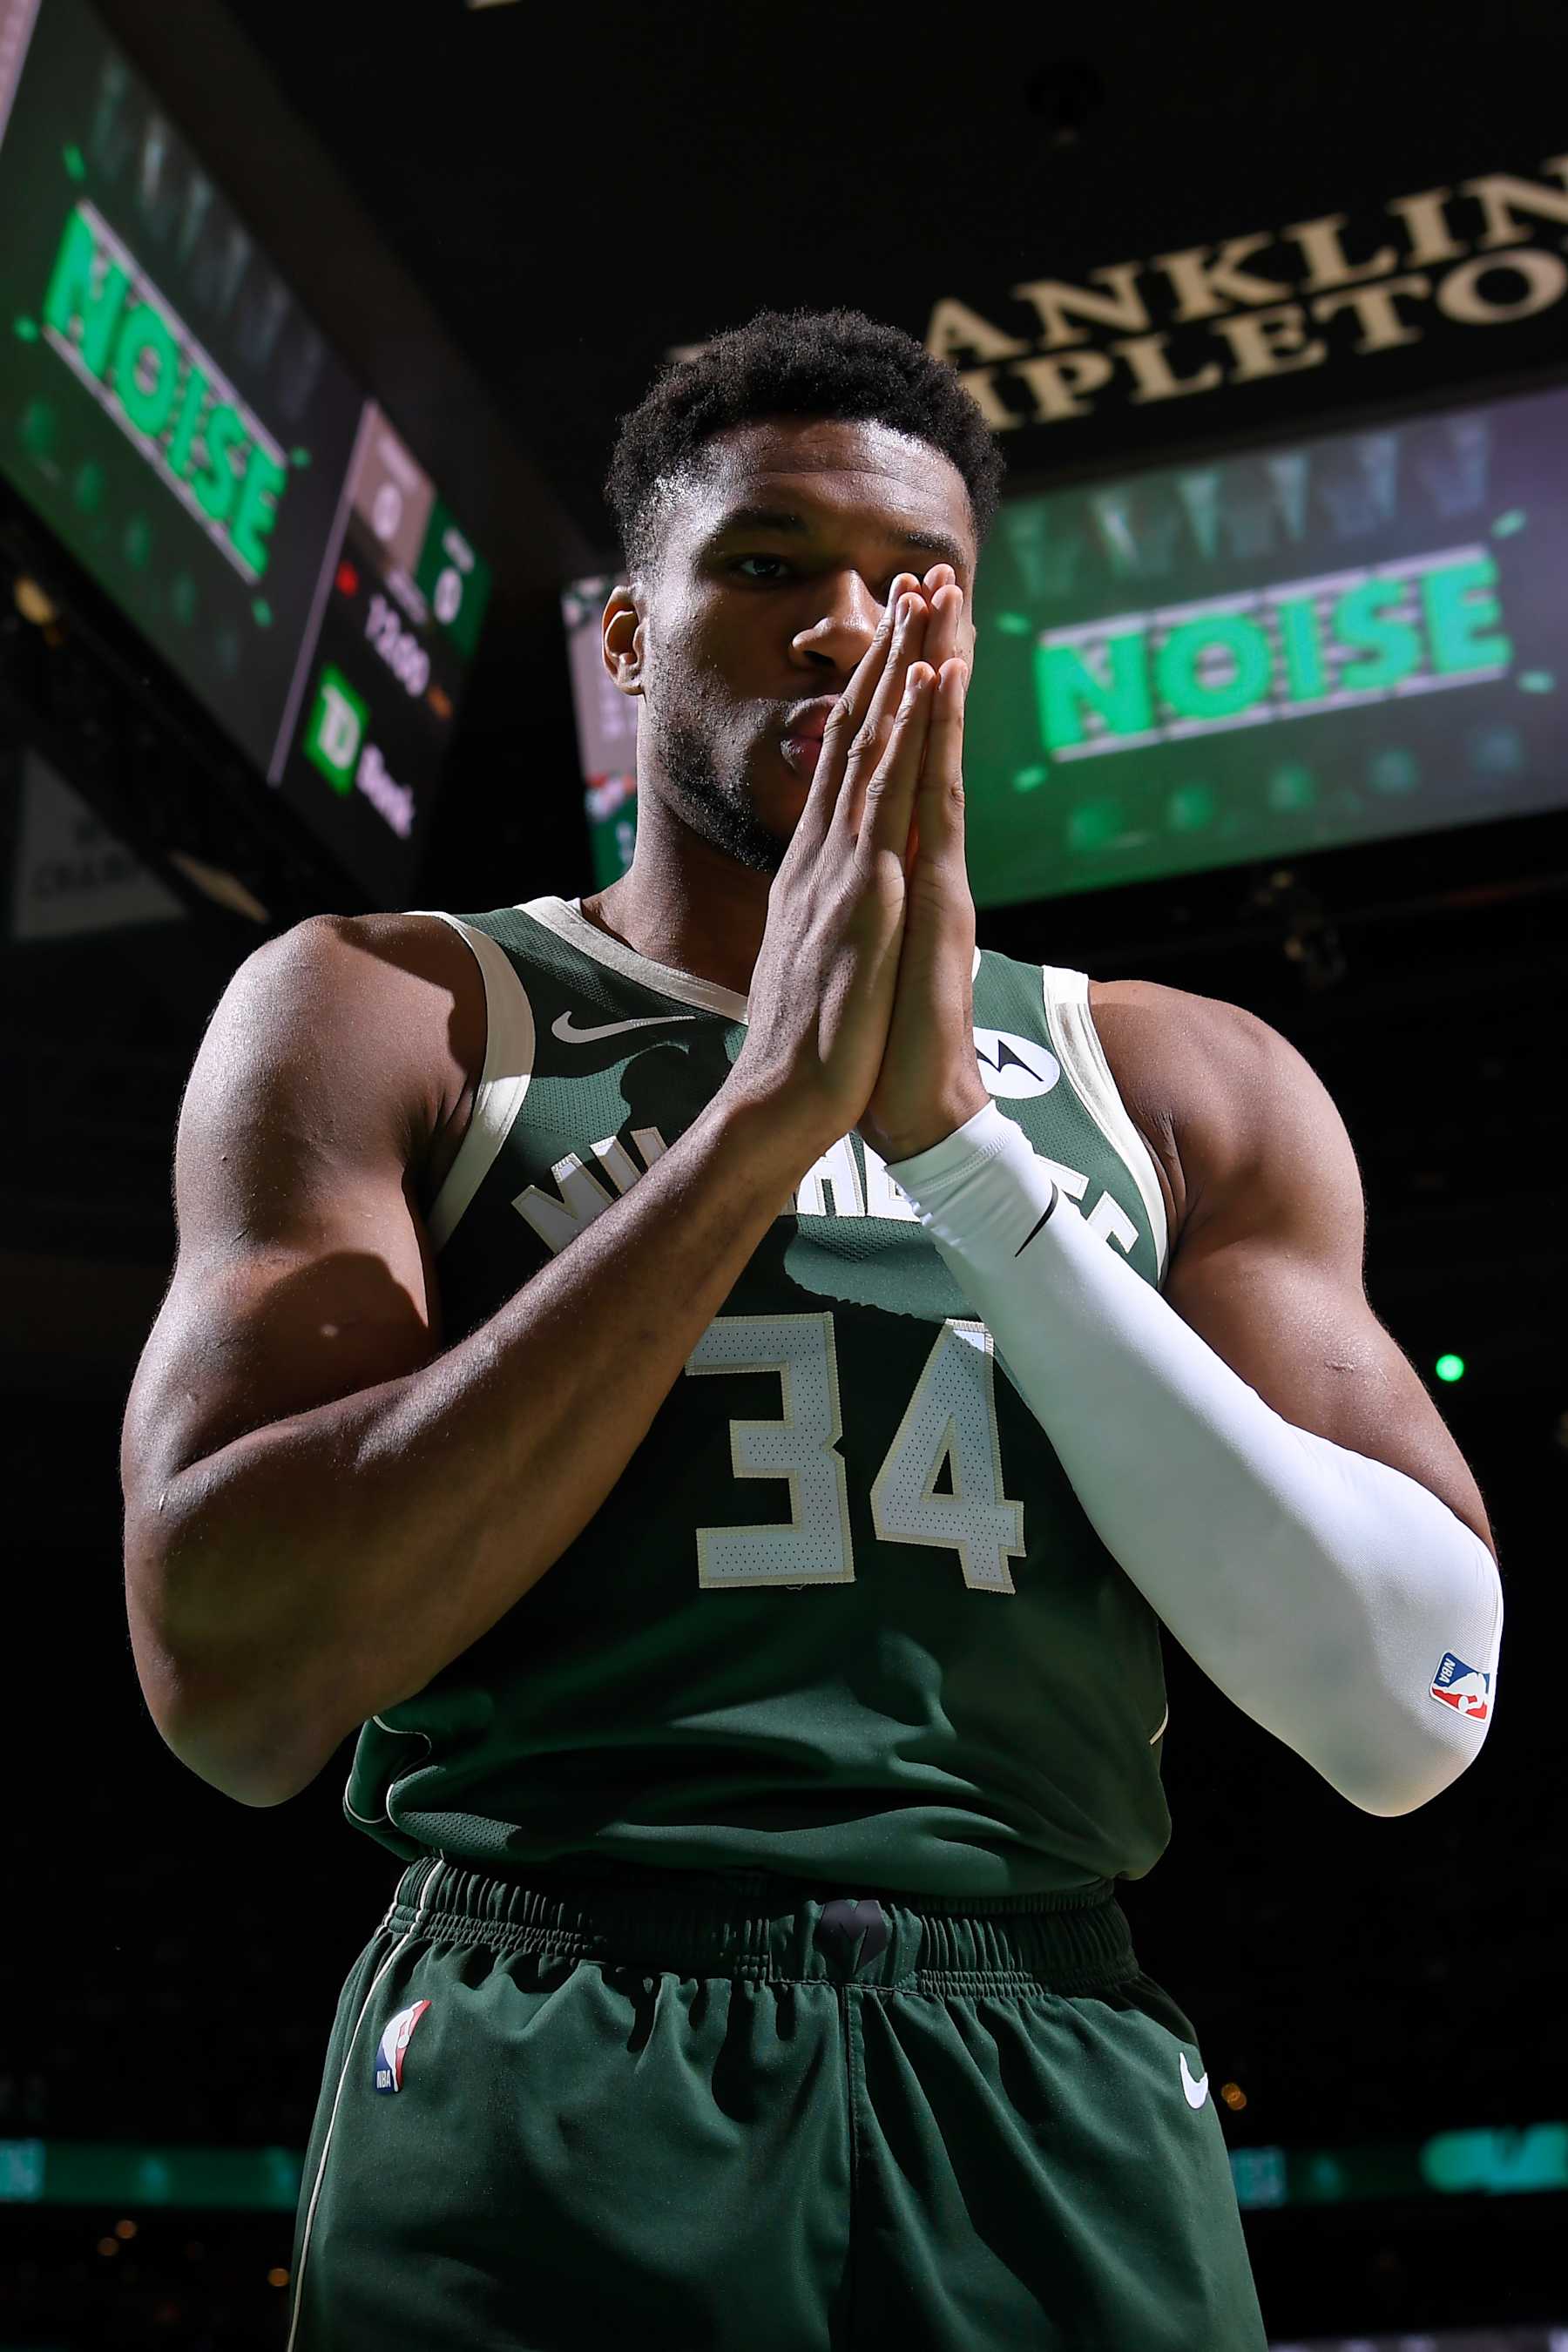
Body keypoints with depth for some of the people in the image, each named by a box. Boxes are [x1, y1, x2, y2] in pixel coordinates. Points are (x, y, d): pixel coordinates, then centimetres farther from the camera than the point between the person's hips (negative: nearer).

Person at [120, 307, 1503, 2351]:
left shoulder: (1183, 1087, 8)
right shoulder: (390, 1016, 2)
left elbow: (1410, 1712, -4)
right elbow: (235, 1678, -11)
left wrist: (954, 1133, -11)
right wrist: (771, 1107, -14)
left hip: (1068, 2130, 3)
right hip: (546, 2119, -2)